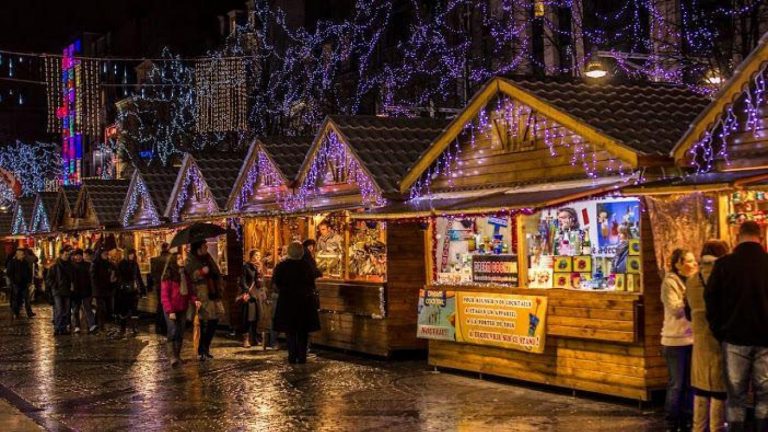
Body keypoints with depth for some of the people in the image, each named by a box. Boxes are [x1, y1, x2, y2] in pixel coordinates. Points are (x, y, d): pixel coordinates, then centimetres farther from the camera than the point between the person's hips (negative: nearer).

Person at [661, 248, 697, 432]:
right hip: (675, 341, -6)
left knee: (689, 383, 10)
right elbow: (676, 310, -18)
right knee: (676, 384, 0)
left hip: (692, 339, 6)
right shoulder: (670, 282, -10)